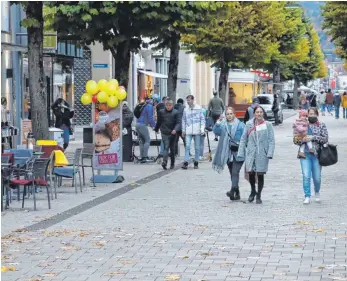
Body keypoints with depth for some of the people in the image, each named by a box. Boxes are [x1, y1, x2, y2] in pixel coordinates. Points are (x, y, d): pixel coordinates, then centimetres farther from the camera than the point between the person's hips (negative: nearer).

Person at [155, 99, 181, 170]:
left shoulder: (175, 112, -1)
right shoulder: (161, 112, 4)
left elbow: (178, 122, -7)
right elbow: (159, 122, 17)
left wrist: (175, 129, -24)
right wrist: (156, 129, 27)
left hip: (172, 133, 1)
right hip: (164, 133, -1)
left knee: (172, 148, 11)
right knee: (166, 147, -15)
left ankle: (172, 163, 21)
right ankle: (164, 162, -27)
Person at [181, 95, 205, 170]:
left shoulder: (199, 108, -1)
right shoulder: (186, 109, 5)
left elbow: (202, 119, 2)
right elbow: (183, 120, 13)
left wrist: (202, 129, -5)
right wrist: (183, 130, 11)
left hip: (197, 131, -1)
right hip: (188, 132, 1)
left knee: (197, 147, 6)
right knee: (187, 146, -9)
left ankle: (196, 162, 16)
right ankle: (186, 162, -10)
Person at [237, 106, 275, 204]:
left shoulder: (268, 125, 1)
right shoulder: (249, 124, 5)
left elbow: (271, 140, -1)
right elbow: (243, 139, 7)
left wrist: (270, 153, -12)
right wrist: (241, 153, 2)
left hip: (262, 154, -1)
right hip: (251, 153, 1)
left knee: (260, 174, 1)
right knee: (251, 173, -1)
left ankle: (258, 196, 17)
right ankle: (253, 191, 28)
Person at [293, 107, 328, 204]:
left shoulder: (321, 126, 6)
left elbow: (325, 138, -4)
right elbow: (296, 140, 8)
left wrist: (313, 137, -15)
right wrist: (302, 140, -14)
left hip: (317, 154, 0)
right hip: (305, 154, 0)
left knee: (317, 177, 4)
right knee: (306, 176, -12)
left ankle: (317, 193, 32)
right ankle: (307, 197, -5)